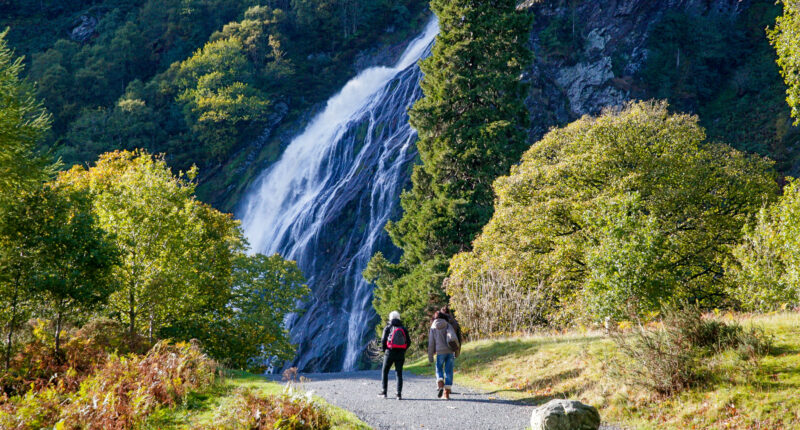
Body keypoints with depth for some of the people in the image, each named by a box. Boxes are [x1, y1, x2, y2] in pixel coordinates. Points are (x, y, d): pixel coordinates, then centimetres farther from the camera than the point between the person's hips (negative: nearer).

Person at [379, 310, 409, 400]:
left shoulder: (388, 328, -2)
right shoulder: (404, 329, 6)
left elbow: (383, 340, -9)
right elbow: (408, 342, 4)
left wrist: (383, 349, 8)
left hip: (390, 353, -2)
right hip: (400, 354, 2)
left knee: (385, 372, 12)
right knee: (399, 373, 5)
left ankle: (384, 392, 11)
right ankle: (399, 394, -3)